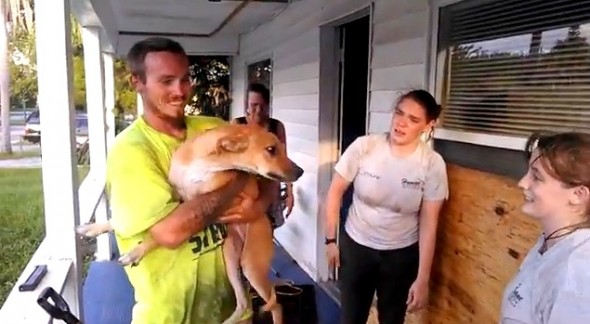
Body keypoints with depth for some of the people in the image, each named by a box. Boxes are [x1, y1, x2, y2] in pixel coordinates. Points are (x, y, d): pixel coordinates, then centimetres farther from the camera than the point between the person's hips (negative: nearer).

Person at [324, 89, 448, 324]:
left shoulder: (433, 164, -15)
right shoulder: (363, 146, -17)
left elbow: (429, 223, -11)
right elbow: (335, 192, -6)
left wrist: (423, 278, -10)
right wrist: (330, 239, -2)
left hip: (402, 253, 0)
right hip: (355, 245, 0)